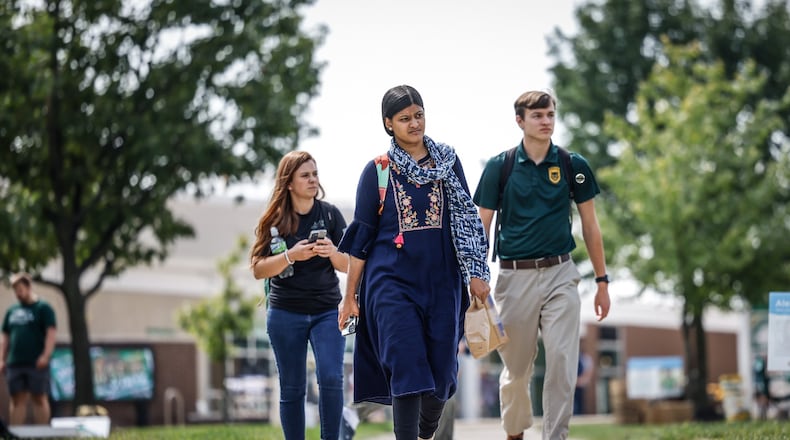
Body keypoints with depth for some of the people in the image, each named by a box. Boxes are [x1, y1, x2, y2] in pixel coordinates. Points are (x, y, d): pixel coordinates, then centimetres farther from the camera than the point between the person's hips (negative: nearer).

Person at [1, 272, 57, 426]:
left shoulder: (43, 308, 0)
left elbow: (51, 333, -8)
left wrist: (45, 355, -18)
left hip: (37, 364, -5)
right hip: (15, 363, 5)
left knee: (39, 399, -1)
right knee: (17, 400, 4)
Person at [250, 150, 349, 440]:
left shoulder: (330, 214, 0)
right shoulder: (274, 220, -2)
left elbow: (348, 266, 1)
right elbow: (259, 269, -7)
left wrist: (332, 252, -21)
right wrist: (291, 256, -22)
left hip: (327, 310, 0)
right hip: (286, 313, 0)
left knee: (331, 378, -16)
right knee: (292, 389, 4)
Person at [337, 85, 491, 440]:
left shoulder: (448, 161, 8)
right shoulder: (377, 171, 2)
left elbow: (466, 218, 9)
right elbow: (362, 237, 5)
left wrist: (476, 273, 0)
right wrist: (350, 296, 5)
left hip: (441, 283, 2)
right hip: (393, 282, -2)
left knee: (441, 373, 5)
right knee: (408, 371, -12)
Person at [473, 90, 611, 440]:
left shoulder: (573, 165, 4)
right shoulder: (499, 166, 0)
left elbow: (590, 225, 10)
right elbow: (481, 227, 2)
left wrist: (602, 281, 8)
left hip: (560, 275, 1)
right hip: (514, 277, -1)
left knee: (562, 361, -9)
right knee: (516, 368, 9)